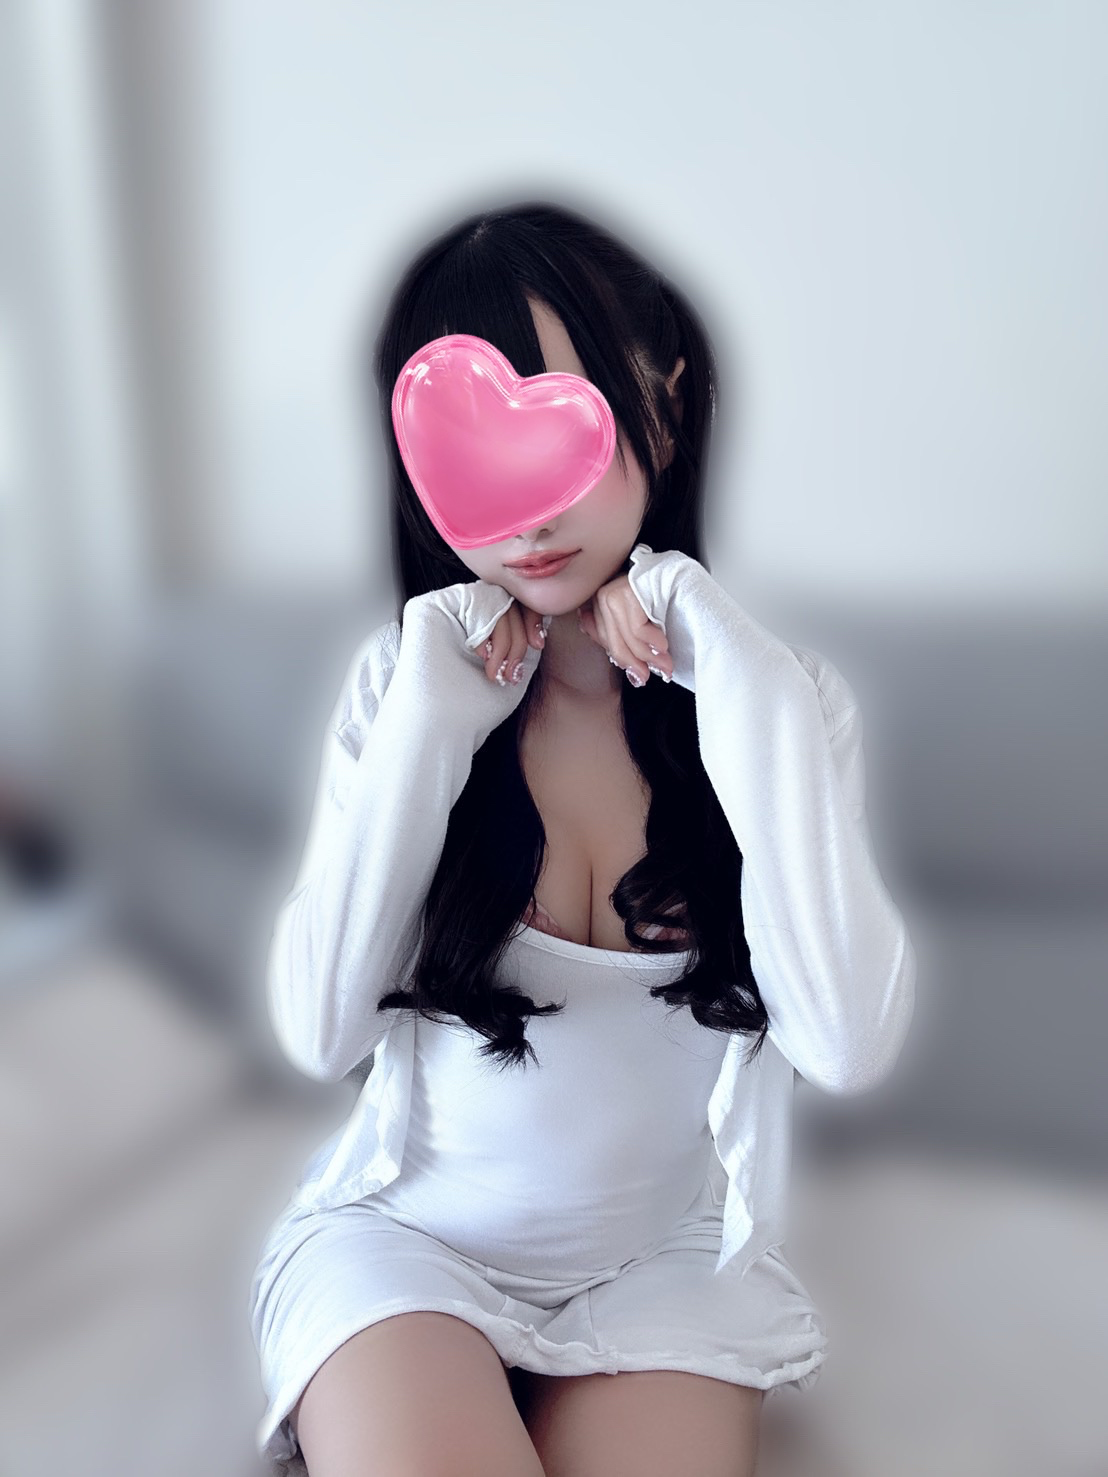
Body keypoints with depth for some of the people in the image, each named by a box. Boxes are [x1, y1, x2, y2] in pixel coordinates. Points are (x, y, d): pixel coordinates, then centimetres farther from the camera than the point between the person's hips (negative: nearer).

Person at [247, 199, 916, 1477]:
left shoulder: (776, 690, -9)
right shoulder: (408, 678, -7)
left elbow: (848, 1048, -21)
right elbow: (321, 1033, -14)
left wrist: (749, 698, -25)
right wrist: (427, 728, -22)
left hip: (666, 1260, 1)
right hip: (407, 1232, 0)